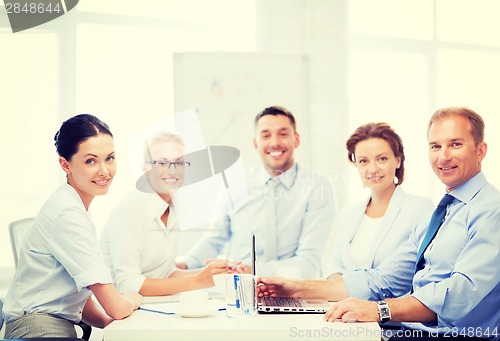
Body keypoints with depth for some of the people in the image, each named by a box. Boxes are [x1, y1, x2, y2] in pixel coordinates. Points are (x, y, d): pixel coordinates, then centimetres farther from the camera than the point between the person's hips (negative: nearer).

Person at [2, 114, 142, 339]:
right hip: (39, 329, -10)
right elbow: (115, 307, -14)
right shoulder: (67, 213, -15)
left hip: (62, 327, 10)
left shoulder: (75, 209, 15)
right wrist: (132, 300, 7)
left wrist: (110, 323, 5)